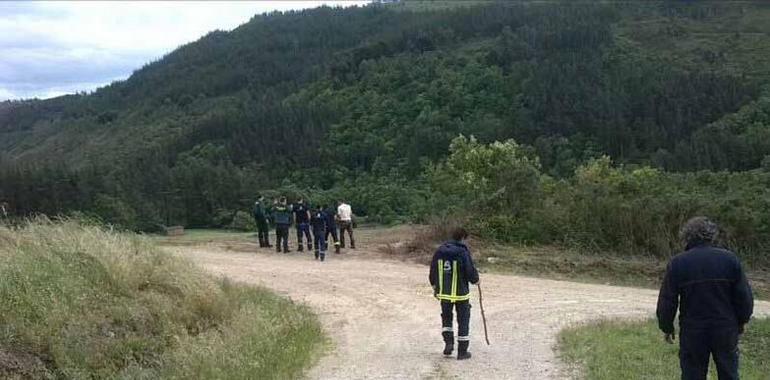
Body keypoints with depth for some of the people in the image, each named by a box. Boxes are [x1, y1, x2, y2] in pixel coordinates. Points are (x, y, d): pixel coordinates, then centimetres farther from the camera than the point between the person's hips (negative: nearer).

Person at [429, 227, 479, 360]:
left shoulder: (440, 251, 0)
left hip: (444, 293, 4)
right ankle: (462, 351, 12)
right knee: (463, 321, 9)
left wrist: (435, 287, 21)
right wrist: (476, 280, 8)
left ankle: (448, 342, 8)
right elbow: (471, 272, -14)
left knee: (446, 318, 23)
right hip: (461, 293, -4)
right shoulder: (463, 253, -15)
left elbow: (432, 272, 7)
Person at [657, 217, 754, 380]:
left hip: (692, 331, -1)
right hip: (726, 330, 1)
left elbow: (666, 301, -4)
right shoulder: (730, 259, -4)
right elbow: (745, 297, -1)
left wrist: (666, 327, 9)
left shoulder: (677, 263, -7)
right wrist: (741, 321, 15)